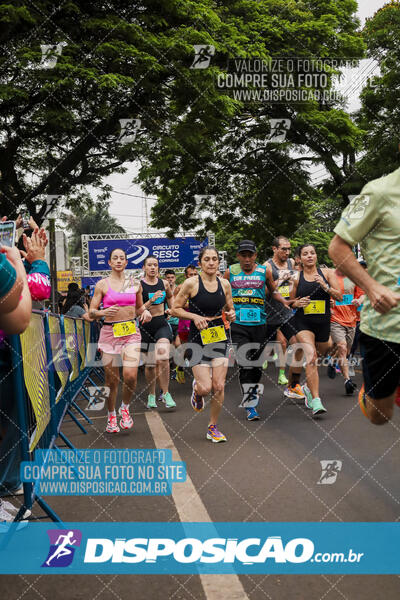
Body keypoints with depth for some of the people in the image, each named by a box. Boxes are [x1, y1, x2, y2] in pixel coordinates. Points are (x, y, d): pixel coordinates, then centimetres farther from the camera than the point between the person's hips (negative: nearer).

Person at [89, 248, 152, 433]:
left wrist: (145, 312, 1)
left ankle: (125, 407, 12)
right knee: (111, 380, 3)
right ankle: (111, 416, 26)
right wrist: (104, 312, -19)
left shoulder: (135, 284, 9)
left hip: (131, 332, 1)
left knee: (130, 375, -16)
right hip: (109, 333, -1)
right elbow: (91, 313, 1)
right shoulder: (102, 284, 2)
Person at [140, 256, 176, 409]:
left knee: (163, 357, -21)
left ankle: (165, 393, -10)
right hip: (146, 325, -1)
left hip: (162, 323, 1)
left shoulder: (164, 283, 6)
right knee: (150, 363, 6)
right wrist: (151, 301, -23)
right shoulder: (139, 285, -7)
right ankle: (151, 395, 25)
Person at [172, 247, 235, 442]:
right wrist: (195, 316, -16)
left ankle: (212, 428, 17)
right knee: (205, 387, -11)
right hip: (198, 339, -3)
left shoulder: (224, 284, 5)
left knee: (219, 386, -1)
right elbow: (175, 309, -3)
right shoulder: (191, 283, -8)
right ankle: (196, 389, 28)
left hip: (219, 337, 4)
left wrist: (231, 315, -4)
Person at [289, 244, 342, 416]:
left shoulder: (327, 273, 3)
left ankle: (309, 387, 50)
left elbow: (340, 297, -1)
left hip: (323, 322, 3)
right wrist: (297, 303, -8)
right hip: (303, 322, -2)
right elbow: (291, 302, 15)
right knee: (310, 357, -20)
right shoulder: (296, 277, 3)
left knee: (321, 354, 20)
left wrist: (325, 286, -16)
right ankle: (316, 401, -22)